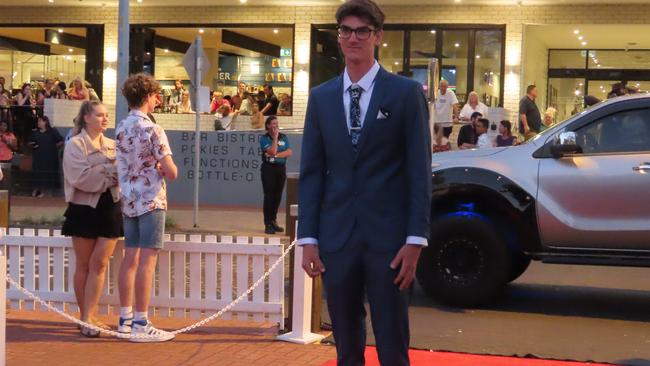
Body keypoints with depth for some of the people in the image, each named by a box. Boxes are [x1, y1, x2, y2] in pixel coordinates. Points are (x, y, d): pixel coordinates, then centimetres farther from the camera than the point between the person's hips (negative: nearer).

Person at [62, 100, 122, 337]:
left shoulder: (112, 145, 11)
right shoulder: (75, 145, -6)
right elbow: (80, 178, -18)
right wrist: (109, 169, -19)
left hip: (110, 208, 4)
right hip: (84, 209, -4)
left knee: (100, 264, -1)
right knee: (84, 264, 7)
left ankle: (89, 317, 1)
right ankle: (86, 316, 16)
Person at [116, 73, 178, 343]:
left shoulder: (121, 128, 9)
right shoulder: (151, 129, -14)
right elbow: (171, 172, -16)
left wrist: (155, 167, 7)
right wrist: (166, 168, 6)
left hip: (129, 200, 8)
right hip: (151, 200, -8)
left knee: (130, 259, 11)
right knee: (147, 260, -6)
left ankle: (125, 320, 15)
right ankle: (140, 325, -6)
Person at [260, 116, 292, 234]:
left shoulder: (284, 137, 8)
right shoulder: (264, 138, -3)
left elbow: (289, 152, -3)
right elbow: (272, 151, -17)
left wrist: (276, 155, -14)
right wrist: (275, 137, -11)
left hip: (281, 168, 4)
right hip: (269, 168, -4)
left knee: (278, 197, 7)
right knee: (269, 196, -3)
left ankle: (273, 221, 20)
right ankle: (268, 224, 0)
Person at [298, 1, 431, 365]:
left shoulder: (407, 92, 0)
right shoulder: (321, 97, 10)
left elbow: (419, 170, -3)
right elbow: (311, 171, 8)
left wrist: (415, 239, -9)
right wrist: (309, 238, 2)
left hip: (388, 237, -3)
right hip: (337, 237, 3)